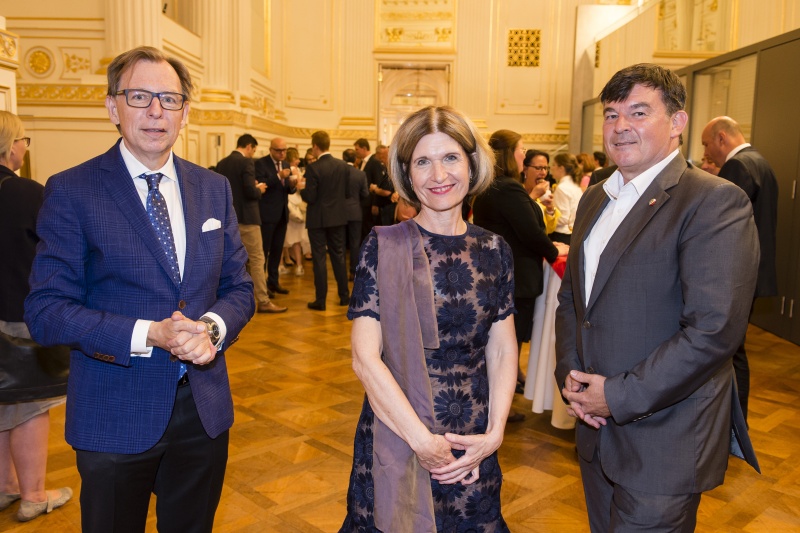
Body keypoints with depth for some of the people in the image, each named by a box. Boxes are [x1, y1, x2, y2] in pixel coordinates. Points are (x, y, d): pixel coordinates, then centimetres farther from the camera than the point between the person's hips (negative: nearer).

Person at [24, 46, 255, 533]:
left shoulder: (214, 188, 4)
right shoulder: (71, 191, -9)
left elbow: (239, 287, 5)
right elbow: (46, 310, -12)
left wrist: (212, 327, -16)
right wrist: (149, 335, -24)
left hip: (205, 408, 4)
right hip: (115, 417, -3)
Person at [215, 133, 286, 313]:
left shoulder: (221, 163, 9)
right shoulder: (246, 162, -13)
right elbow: (250, 191, -20)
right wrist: (259, 190, -1)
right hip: (246, 217, -8)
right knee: (257, 259, -3)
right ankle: (263, 301, -2)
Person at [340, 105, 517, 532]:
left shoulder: (494, 251, 1)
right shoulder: (384, 247, -10)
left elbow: (503, 351, 3)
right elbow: (365, 357, -13)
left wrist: (494, 433, -8)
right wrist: (422, 440, -15)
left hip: (474, 447, 3)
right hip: (396, 438, -3)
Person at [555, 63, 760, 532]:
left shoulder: (716, 202, -15)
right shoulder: (595, 199, 10)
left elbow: (714, 330, -23)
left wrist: (619, 396, -18)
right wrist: (570, 374, -1)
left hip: (664, 446, -7)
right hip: (597, 428, 7)